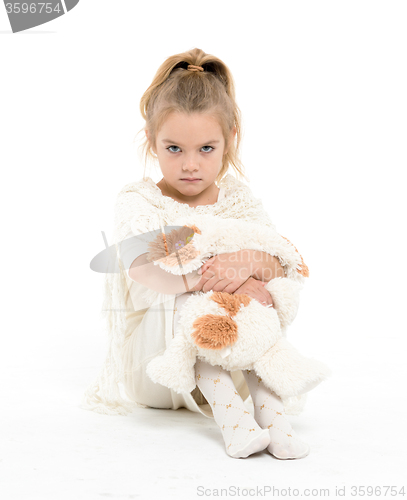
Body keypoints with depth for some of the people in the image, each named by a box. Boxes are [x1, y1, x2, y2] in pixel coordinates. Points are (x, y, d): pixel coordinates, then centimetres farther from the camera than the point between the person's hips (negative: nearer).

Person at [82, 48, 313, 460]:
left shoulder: (239, 200, 1)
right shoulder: (137, 202, -9)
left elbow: (285, 264, -12)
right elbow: (146, 272, -29)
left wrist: (250, 262, -36)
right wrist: (221, 278, -39)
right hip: (151, 371, -2)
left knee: (260, 300, -25)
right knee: (187, 305, -31)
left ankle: (270, 410, -29)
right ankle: (229, 415, -35)